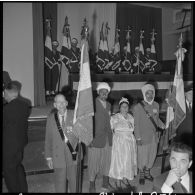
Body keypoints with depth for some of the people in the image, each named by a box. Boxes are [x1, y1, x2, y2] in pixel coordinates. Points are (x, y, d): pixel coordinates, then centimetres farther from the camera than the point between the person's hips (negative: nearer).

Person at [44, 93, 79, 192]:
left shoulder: (74, 115, -1)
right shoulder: (51, 118, 2)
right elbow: (48, 139, 4)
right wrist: (48, 157, 3)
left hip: (73, 153, 0)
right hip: (58, 156, 0)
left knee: (74, 180, 11)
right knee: (59, 182, 8)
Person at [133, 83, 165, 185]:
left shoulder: (156, 105, 2)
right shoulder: (137, 107, -13)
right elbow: (136, 124, -10)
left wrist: (161, 124, -3)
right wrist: (138, 138, -11)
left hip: (154, 136, 5)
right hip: (143, 137, -5)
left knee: (152, 155, 17)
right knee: (142, 157, 6)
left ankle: (147, 172, 40)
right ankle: (141, 174, 30)